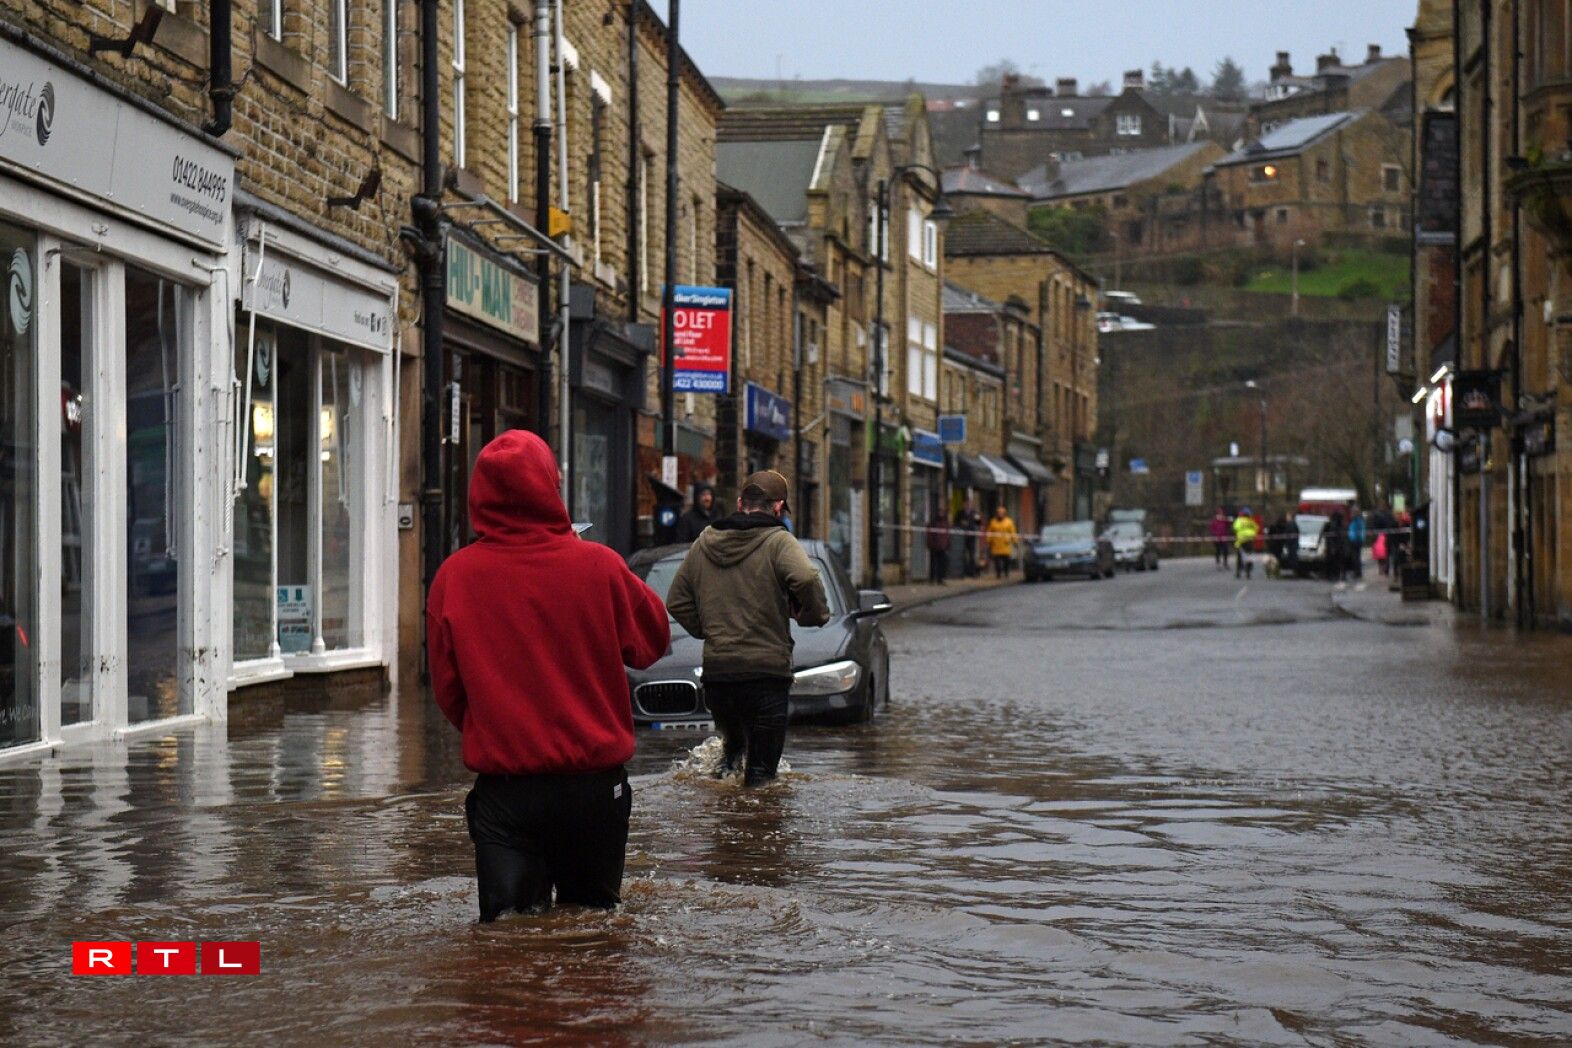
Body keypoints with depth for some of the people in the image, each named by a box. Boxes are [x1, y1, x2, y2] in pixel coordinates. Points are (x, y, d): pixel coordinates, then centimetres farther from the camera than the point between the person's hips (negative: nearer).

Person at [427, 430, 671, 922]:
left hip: (502, 784, 0)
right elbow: (652, 641, 7)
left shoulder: (454, 576, -7)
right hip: (595, 783, 0)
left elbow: (446, 688, 3)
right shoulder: (598, 566, -10)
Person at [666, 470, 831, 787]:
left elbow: (676, 602, 14)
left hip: (716, 669, 4)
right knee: (762, 768, 2)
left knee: (732, 738, 35)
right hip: (767, 669, -4)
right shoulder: (777, 541, -6)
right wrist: (814, 614, -7)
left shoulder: (705, 543, 10)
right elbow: (806, 579, -25)